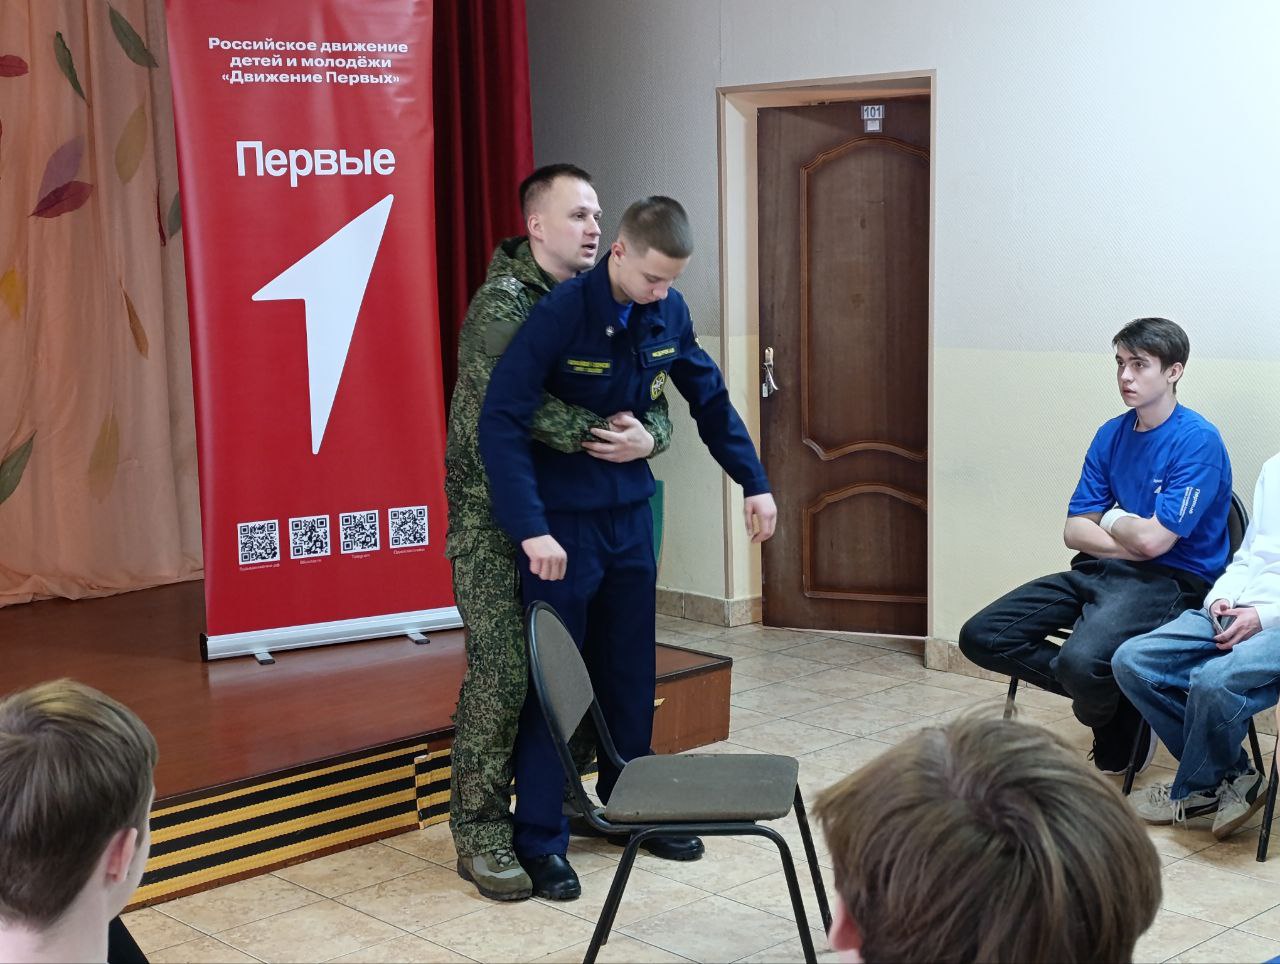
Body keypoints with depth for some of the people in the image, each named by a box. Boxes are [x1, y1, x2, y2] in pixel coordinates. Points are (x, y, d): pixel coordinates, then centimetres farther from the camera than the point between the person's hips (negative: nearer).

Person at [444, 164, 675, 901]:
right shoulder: (501, 306, -13)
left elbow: (651, 398, 4)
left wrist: (647, 436, -20)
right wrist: (603, 431, -26)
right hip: (496, 515, -6)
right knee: (503, 673, -7)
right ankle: (481, 834, 4)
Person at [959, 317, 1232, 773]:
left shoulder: (1198, 441, -10)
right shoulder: (1112, 435, 11)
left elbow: (1153, 539, -18)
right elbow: (1074, 531, 8)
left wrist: (1111, 520, 3)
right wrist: (1132, 540, -9)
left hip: (1172, 580, -7)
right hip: (1102, 569, 7)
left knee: (1082, 660, -35)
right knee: (981, 636, -7)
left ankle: (1118, 744, -1)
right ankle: (1099, 688, 2)